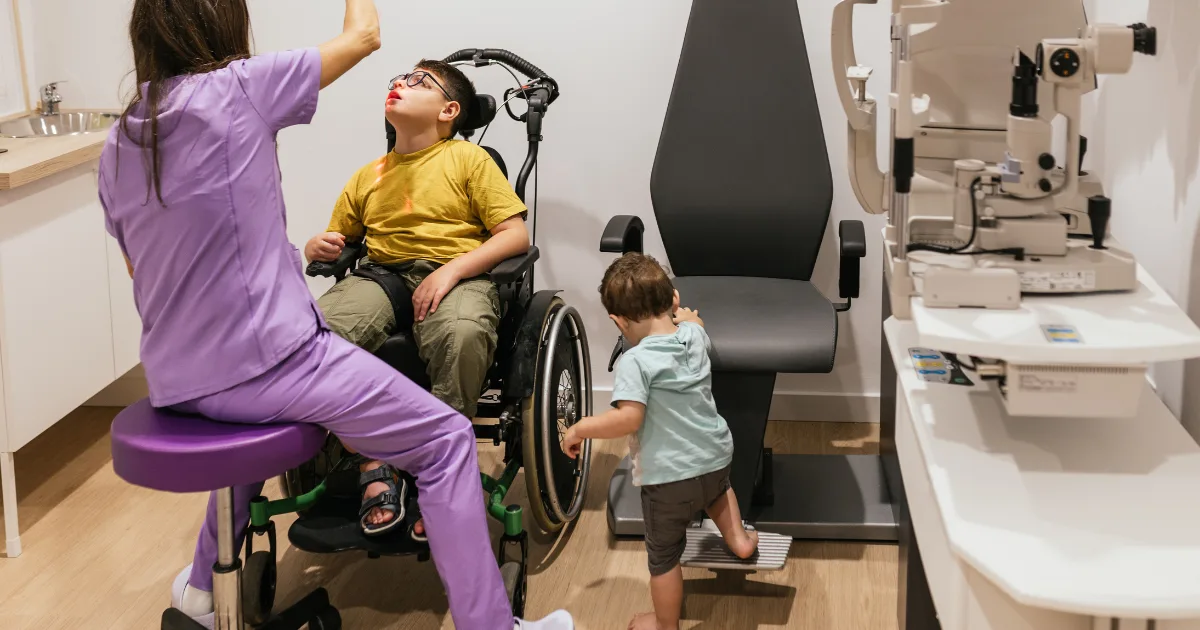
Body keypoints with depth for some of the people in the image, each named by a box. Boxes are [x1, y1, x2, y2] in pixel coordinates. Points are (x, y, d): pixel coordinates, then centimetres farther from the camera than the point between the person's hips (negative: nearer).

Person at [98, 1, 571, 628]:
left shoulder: (116, 146, 7)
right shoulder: (235, 89, -11)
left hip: (173, 382, 8)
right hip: (265, 361, -8)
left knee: (254, 408, 41)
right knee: (447, 440, 3)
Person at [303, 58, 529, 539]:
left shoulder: (468, 158, 10)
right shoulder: (367, 178, 24)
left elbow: (516, 235, 1)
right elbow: (338, 240, 29)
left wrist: (451, 270, -14)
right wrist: (318, 247, 3)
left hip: (457, 277, -4)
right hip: (381, 277, 4)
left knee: (462, 333, -41)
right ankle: (375, 469, -18)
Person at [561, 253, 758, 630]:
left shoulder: (635, 361, -22)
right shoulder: (694, 336, -1)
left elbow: (628, 418, -30)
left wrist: (581, 428, -19)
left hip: (669, 477, -6)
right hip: (716, 457, 6)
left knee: (664, 556, 16)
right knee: (717, 486, 45)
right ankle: (738, 538, 41)